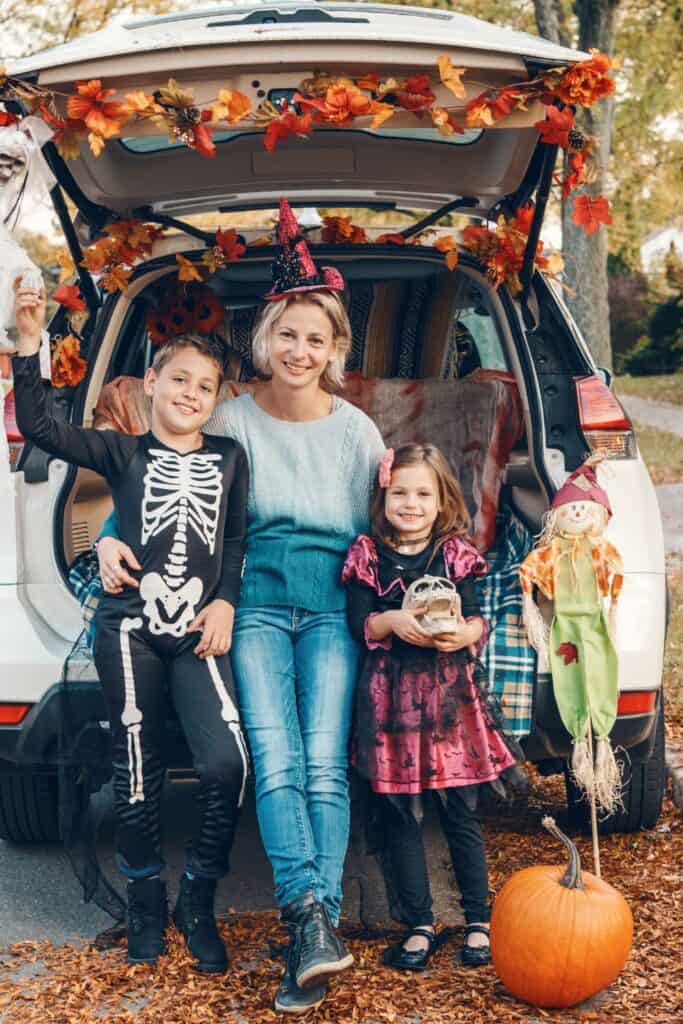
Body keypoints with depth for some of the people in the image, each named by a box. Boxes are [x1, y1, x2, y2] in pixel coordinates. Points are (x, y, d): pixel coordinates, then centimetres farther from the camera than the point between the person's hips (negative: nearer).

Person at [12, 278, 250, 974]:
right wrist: (29, 347, -13)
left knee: (226, 763, -15)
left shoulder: (229, 458, 13)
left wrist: (225, 602, -3)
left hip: (197, 633, 1)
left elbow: (237, 542, 12)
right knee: (137, 773, 4)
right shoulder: (123, 453, 7)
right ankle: (145, 904, 23)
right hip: (130, 628, -1)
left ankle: (197, 902, 5)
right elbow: (38, 428, -4)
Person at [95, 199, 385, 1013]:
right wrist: (113, 536, -6)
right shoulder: (233, 420, 3)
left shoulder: (355, 430, 5)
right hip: (258, 605, 0)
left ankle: (312, 931, -14)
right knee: (276, 761, -18)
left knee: (324, 762, -14)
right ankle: (316, 925, -24)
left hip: (331, 611, 0)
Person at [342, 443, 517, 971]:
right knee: (399, 815, 6)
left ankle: (479, 920, 19)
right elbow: (358, 623, -2)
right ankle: (420, 925, 18)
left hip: (449, 689, 0)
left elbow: (478, 619, -1)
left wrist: (463, 633, -22)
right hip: (391, 694, 0)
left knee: (461, 811, 5)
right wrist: (393, 621, -20)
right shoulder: (368, 556, 4)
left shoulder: (457, 554, 4)